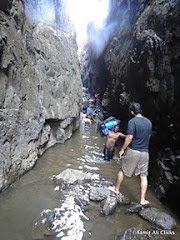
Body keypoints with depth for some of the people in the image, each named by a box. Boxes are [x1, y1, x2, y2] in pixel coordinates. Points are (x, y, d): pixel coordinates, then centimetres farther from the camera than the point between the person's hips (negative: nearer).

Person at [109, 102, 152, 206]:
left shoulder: (132, 121, -14)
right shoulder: (149, 122, 5)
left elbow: (129, 137, -20)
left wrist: (122, 149, -10)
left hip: (133, 151, -4)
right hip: (145, 152, 5)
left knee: (123, 170, 15)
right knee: (144, 175, 11)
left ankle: (116, 189, 32)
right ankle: (143, 199, 16)